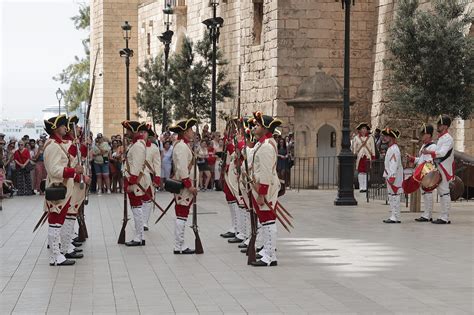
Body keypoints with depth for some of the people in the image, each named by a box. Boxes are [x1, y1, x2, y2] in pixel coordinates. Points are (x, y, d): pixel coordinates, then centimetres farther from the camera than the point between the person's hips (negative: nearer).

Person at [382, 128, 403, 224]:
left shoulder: (394, 149, -16)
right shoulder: (390, 148, 16)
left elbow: (394, 164, -22)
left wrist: (392, 177, -26)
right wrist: (387, 176, 21)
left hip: (394, 177, -11)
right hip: (390, 176, 11)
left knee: (394, 197, -8)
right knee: (391, 197, 13)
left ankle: (395, 218, -6)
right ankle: (394, 216, 18)